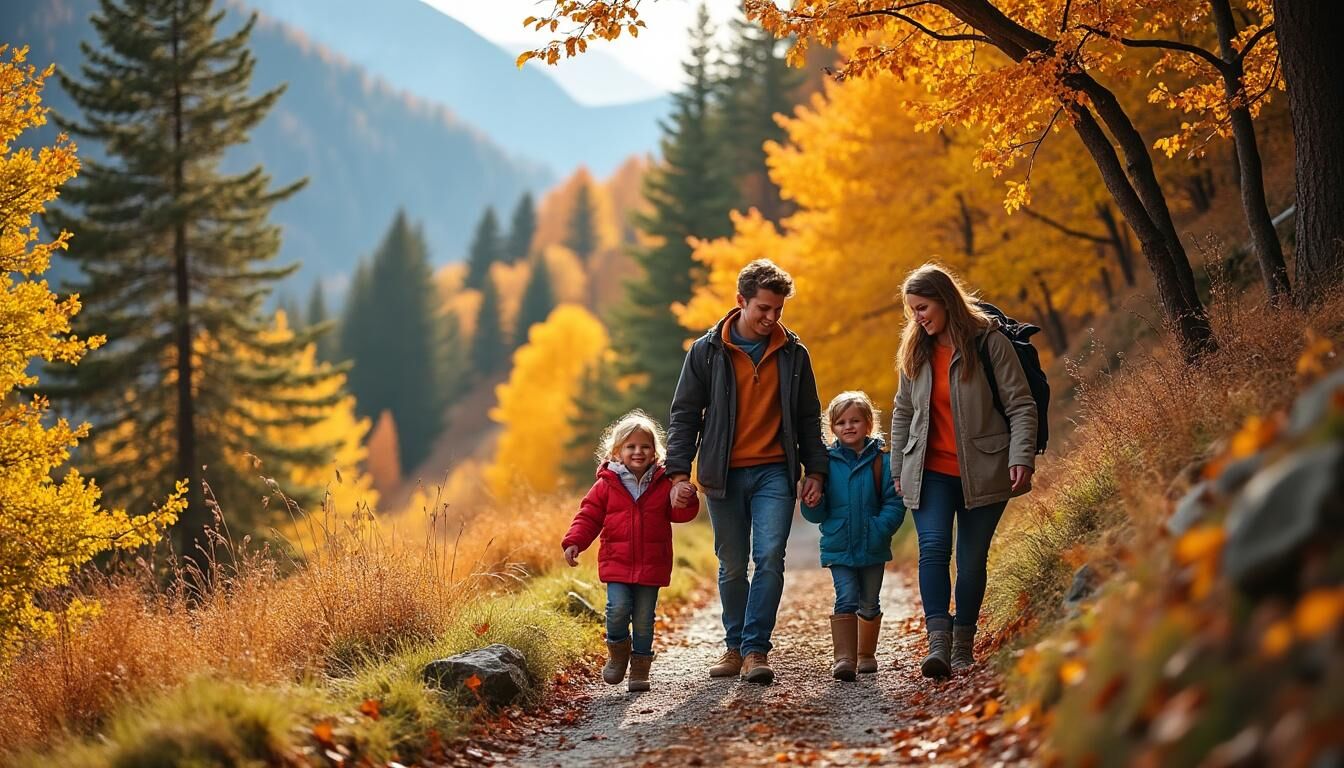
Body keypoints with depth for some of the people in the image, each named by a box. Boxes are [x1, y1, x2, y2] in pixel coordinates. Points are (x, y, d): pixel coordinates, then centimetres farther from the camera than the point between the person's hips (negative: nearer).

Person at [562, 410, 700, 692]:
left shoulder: (664, 483, 5)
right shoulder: (606, 484, 2)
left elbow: (681, 515, 6)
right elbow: (588, 516, 4)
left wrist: (683, 500, -15)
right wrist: (574, 542, -9)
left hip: (651, 566, 1)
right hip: (616, 562, -1)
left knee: (643, 618, 4)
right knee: (618, 608, -17)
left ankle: (640, 668, 19)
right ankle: (618, 652, 10)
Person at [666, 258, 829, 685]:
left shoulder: (793, 353, 5)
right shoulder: (708, 352, 0)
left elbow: (808, 418, 13)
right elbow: (684, 414, 2)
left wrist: (815, 471, 7)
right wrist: (679, 472, -6)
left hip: (775, 473, 0)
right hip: (724, 475, 0)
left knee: (770, 558, -14)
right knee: (732, 566, 7)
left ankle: (756, 650, -10)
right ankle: (735, 646, 21)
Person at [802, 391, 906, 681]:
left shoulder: (881, 461, -4)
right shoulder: (828, 462, -1)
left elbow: (895, 504, -7)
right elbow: (816, 514, 2)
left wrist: (878, 530, -20)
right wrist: (811, 503, -20)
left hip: (873, 548, 1)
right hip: (839, 547, -1)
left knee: (869, 603, 15)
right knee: (846, 600, -12)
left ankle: (866, 654, 31)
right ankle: (844, 658, -17)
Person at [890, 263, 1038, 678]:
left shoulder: (989, 343, -6)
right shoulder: (915, 352, 9)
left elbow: (1021, 405, -6)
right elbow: (903, 413, 19)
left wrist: (1022, 458, -17)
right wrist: (898, 469, 18)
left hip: (982, 472, -3)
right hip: (931, 472, 3)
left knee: (972, 559, 3)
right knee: (933, 546, -17)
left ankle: (963, 647, 16)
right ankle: (938, 644, -25)